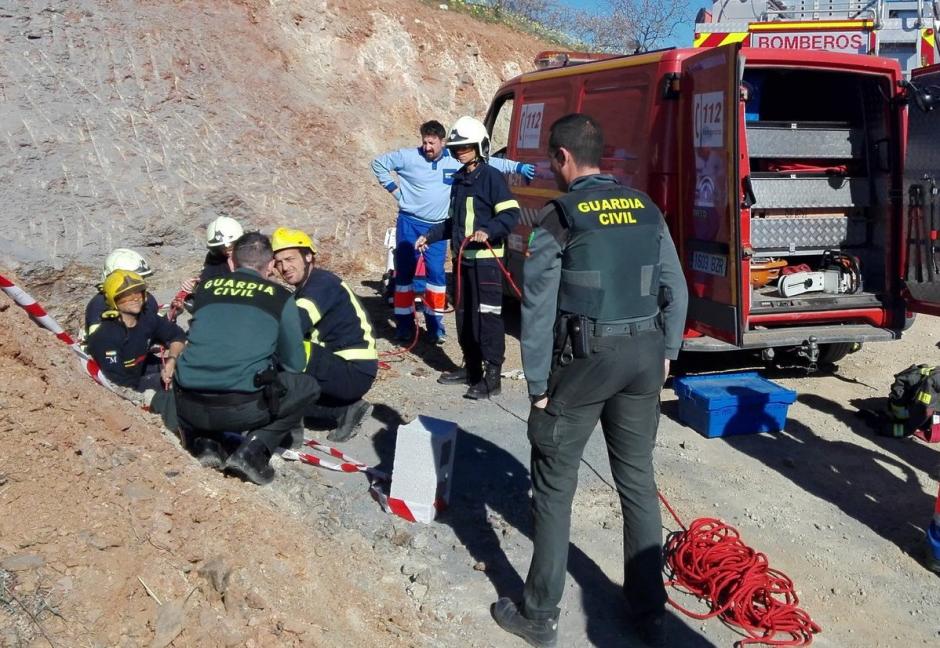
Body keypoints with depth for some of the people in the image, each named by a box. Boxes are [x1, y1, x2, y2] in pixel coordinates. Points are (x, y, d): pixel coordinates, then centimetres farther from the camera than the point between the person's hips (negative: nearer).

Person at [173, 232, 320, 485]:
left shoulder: (205, 287, 15)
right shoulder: (279, 297, 6)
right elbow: (295, 364, 13)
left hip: (190, 408, 4)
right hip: (242, 408, -4)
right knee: (308, 386, 21)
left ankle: (205, 442, 12)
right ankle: (255, 448, 3)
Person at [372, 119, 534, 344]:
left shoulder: (456, 160, -2)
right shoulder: (408, 157, -7)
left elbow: (491, 163, 5)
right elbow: (379, 163, 4)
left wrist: (518, 167, 1)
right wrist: (394, 190, -1)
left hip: (437, 228, 1)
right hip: (409, 223, -1)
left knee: (436, 273, -1)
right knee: (404, 272, 2)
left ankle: (435, 322, 11)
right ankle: (404, 324, 11)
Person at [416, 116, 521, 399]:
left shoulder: (492, 177, -8)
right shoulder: (458, 179, 18)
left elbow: (510, 214, -16)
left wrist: (488, 231, -30)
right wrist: (429, 237, 20)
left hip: (485, 258, -9)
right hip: (462, 258, 9)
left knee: (487, 317, -8)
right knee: (464, 315, 14)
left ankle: (492, 376, -5)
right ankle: (471, 368, 26)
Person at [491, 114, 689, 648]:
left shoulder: (559, 218, -10)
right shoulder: (647, 209, 6)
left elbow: (539, 310, -11)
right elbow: (676, 291, 8)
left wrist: (538, 386, -3)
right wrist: (666, 354, 18)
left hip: (583, 361, -5)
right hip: (644, 357, 5)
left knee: (555, 485, 7)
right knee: (638, 481, 14)